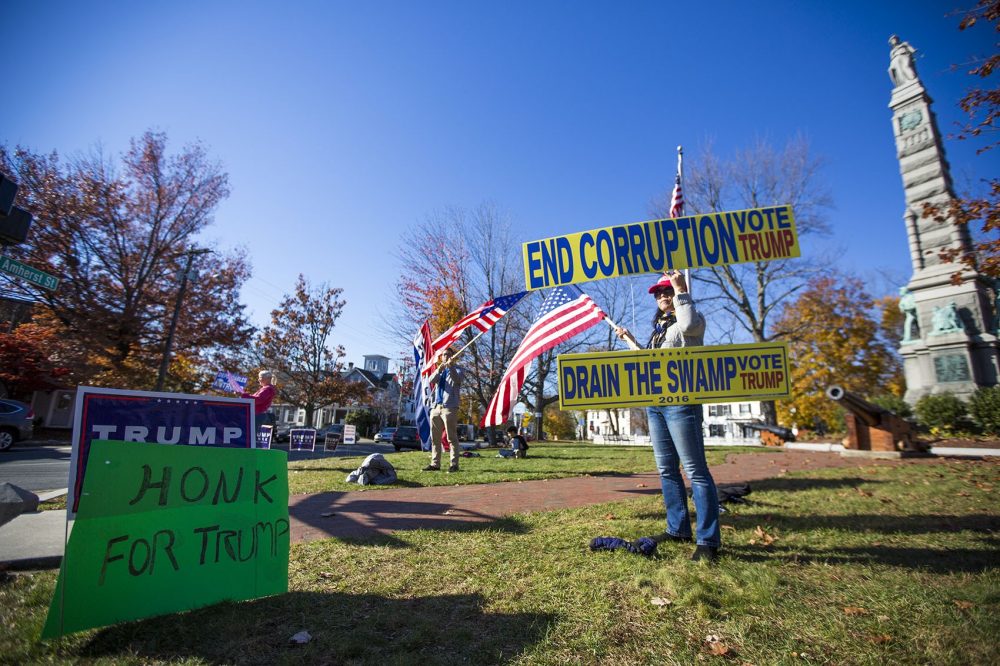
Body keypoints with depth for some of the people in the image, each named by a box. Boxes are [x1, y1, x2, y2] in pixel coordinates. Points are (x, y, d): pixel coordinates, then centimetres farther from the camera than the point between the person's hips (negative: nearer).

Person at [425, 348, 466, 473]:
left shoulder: (457, 369, 7)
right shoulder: (438, 370, 21)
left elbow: (458, 380, -16)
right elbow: (430, 381, 0)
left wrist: (451, 367, -33)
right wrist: (439, 370, -19)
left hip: (449, 407, -5)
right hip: (435, 407, 5)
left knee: (452, 437, -6)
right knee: (435, 438, 8)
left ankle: (454, 464, -3)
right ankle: (435, 463, 15)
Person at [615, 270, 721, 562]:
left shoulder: (692, 318, 0)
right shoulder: (658, 328, 23)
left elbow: (689, 325, -27)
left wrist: (680, 289, -17)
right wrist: (630, 339, 32)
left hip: (680, 403, -9)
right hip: (654, 405, 9)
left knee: (696, 470, -6)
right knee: (667, 470, 12)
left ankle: (708, 540, 0)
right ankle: (678, 529, 22)